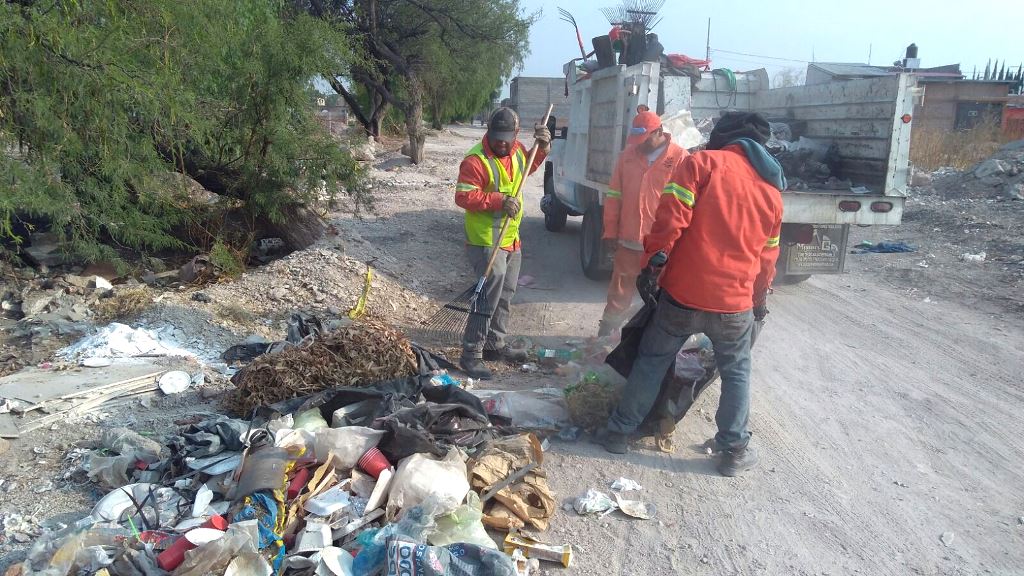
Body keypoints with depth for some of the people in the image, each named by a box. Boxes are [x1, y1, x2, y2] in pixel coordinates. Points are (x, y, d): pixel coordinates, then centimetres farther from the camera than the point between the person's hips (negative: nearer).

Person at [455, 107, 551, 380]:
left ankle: (495, 344, 32)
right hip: (486, 242, -8)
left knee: (505, 297, 17)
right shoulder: (475, 160, -19)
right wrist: (499, 201, -30)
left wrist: (542, 147, 9)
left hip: (512, 240, 9)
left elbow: (528, 168, 27)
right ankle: (470, 355, -3)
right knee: (489, 298, -11)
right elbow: (463, 196, -24)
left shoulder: (517, 151, 6)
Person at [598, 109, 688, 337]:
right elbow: (614, 196, 8)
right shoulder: (627, 155, 5)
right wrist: (610, 232, 5)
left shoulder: (680, 158, -5)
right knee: (618, 295, 13)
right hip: (627, 241, 3)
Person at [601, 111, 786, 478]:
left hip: (682, 294, -2)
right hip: (736, 302, 3)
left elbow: (671, 218, -16)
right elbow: (767, 255, 18)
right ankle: (734, 451, 24)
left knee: (652, 361, 14)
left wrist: (654, 263, -10)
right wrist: (760, 299, 31)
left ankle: (620, 431, 22)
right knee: (736, 372, 21)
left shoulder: (701, 163, -2)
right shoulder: (772, 188, 11)